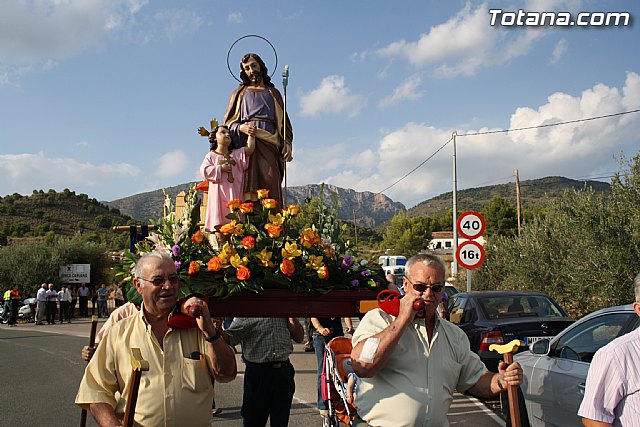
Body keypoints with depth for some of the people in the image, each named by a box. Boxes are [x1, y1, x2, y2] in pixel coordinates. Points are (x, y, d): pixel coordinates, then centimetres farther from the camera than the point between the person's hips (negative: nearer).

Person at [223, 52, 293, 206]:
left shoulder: (273, 93, 25)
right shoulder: (240, 92, 23)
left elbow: (284, 121, 18)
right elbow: (228, 121, 16)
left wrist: (287, 143, -1)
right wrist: (240, 128, -7)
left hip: (269, 144, 1)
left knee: (270, 184, -17)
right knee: (247, 186, -18)